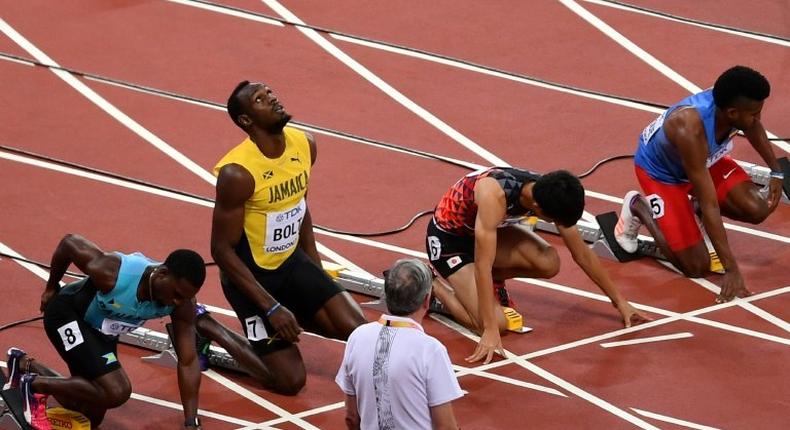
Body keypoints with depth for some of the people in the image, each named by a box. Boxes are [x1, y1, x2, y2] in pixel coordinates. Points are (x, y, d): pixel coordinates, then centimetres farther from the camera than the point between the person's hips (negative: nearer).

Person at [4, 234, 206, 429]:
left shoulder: (182, 305, -25)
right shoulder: (112, 273, -39)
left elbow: (188, 362, -18)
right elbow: (69, 242, -22)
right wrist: (51, 289, -4)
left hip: (101, 329, 6)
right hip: (67, 315, -6)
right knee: (116, 392, -25)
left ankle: (25, 365, 32)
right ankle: (35, 385, -5)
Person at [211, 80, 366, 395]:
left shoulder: (304, 145, -7)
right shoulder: (237, 173, -28)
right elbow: (222, 249, -21)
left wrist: (317, 270, 15)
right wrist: (271, 308, -22)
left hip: (291, 260, 6)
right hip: (250, 274, -6)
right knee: (291, 380, -8)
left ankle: (299, 319, 20)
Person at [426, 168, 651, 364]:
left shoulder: (550, 194, -19)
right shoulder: (495, 196, -40)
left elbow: (583, 254, -5)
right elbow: (482, 265, -39)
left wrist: (619, 301, -1)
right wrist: (490, 331, -42)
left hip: (490, 230, 6)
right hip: (448, 236, -6)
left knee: (548, 264, -21)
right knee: (497, 323, -21)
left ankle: (493, 281, 8)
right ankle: (432, 287, 3)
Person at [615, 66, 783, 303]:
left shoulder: (734, 103, -27)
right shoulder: (690, 129, -45)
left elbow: (754, 129, 4)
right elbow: (709, 205, -40)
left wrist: (776, 171, 13)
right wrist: (731, 270, -38)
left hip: (706, 158, 6)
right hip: (660, 170, -6)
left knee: (757, 210, -15)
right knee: (696, 266, -9)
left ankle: (694, 206, 14)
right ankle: (639, 207, 12)